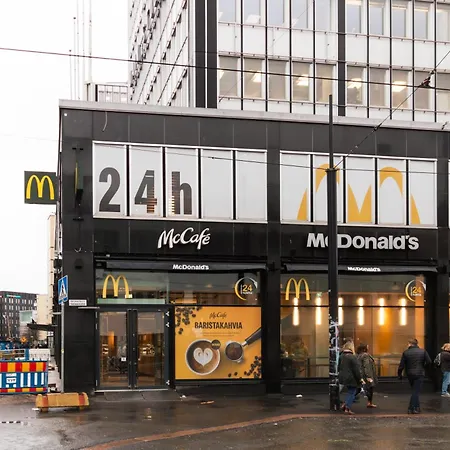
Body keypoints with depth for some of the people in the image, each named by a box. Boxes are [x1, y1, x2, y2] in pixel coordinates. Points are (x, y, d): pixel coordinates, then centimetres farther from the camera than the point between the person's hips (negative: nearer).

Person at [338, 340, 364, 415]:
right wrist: (360, 379, -11)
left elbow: (339, 367, 15)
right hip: (351, 378, -8)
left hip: (343, 377, 8)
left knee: (350, 392, 22)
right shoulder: (352, 357, -18)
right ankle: (347, 408, 4)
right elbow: (356, 370, -17)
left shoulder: (341, 356, 5)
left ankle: (345, 405, 14)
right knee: (352, 393, 4)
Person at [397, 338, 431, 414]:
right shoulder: (423, 351, -1)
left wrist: (400, 374, 9)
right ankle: (411, 409, -6)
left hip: (410, 374, 2)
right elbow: (429, 362, -7)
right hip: (419, 374, -2)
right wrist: (423, 367, 11)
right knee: (416, 391, -1)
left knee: (415, 391, 16)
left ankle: (417, 407, 17)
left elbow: (401, 365, -3)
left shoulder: (406, 352, -1)